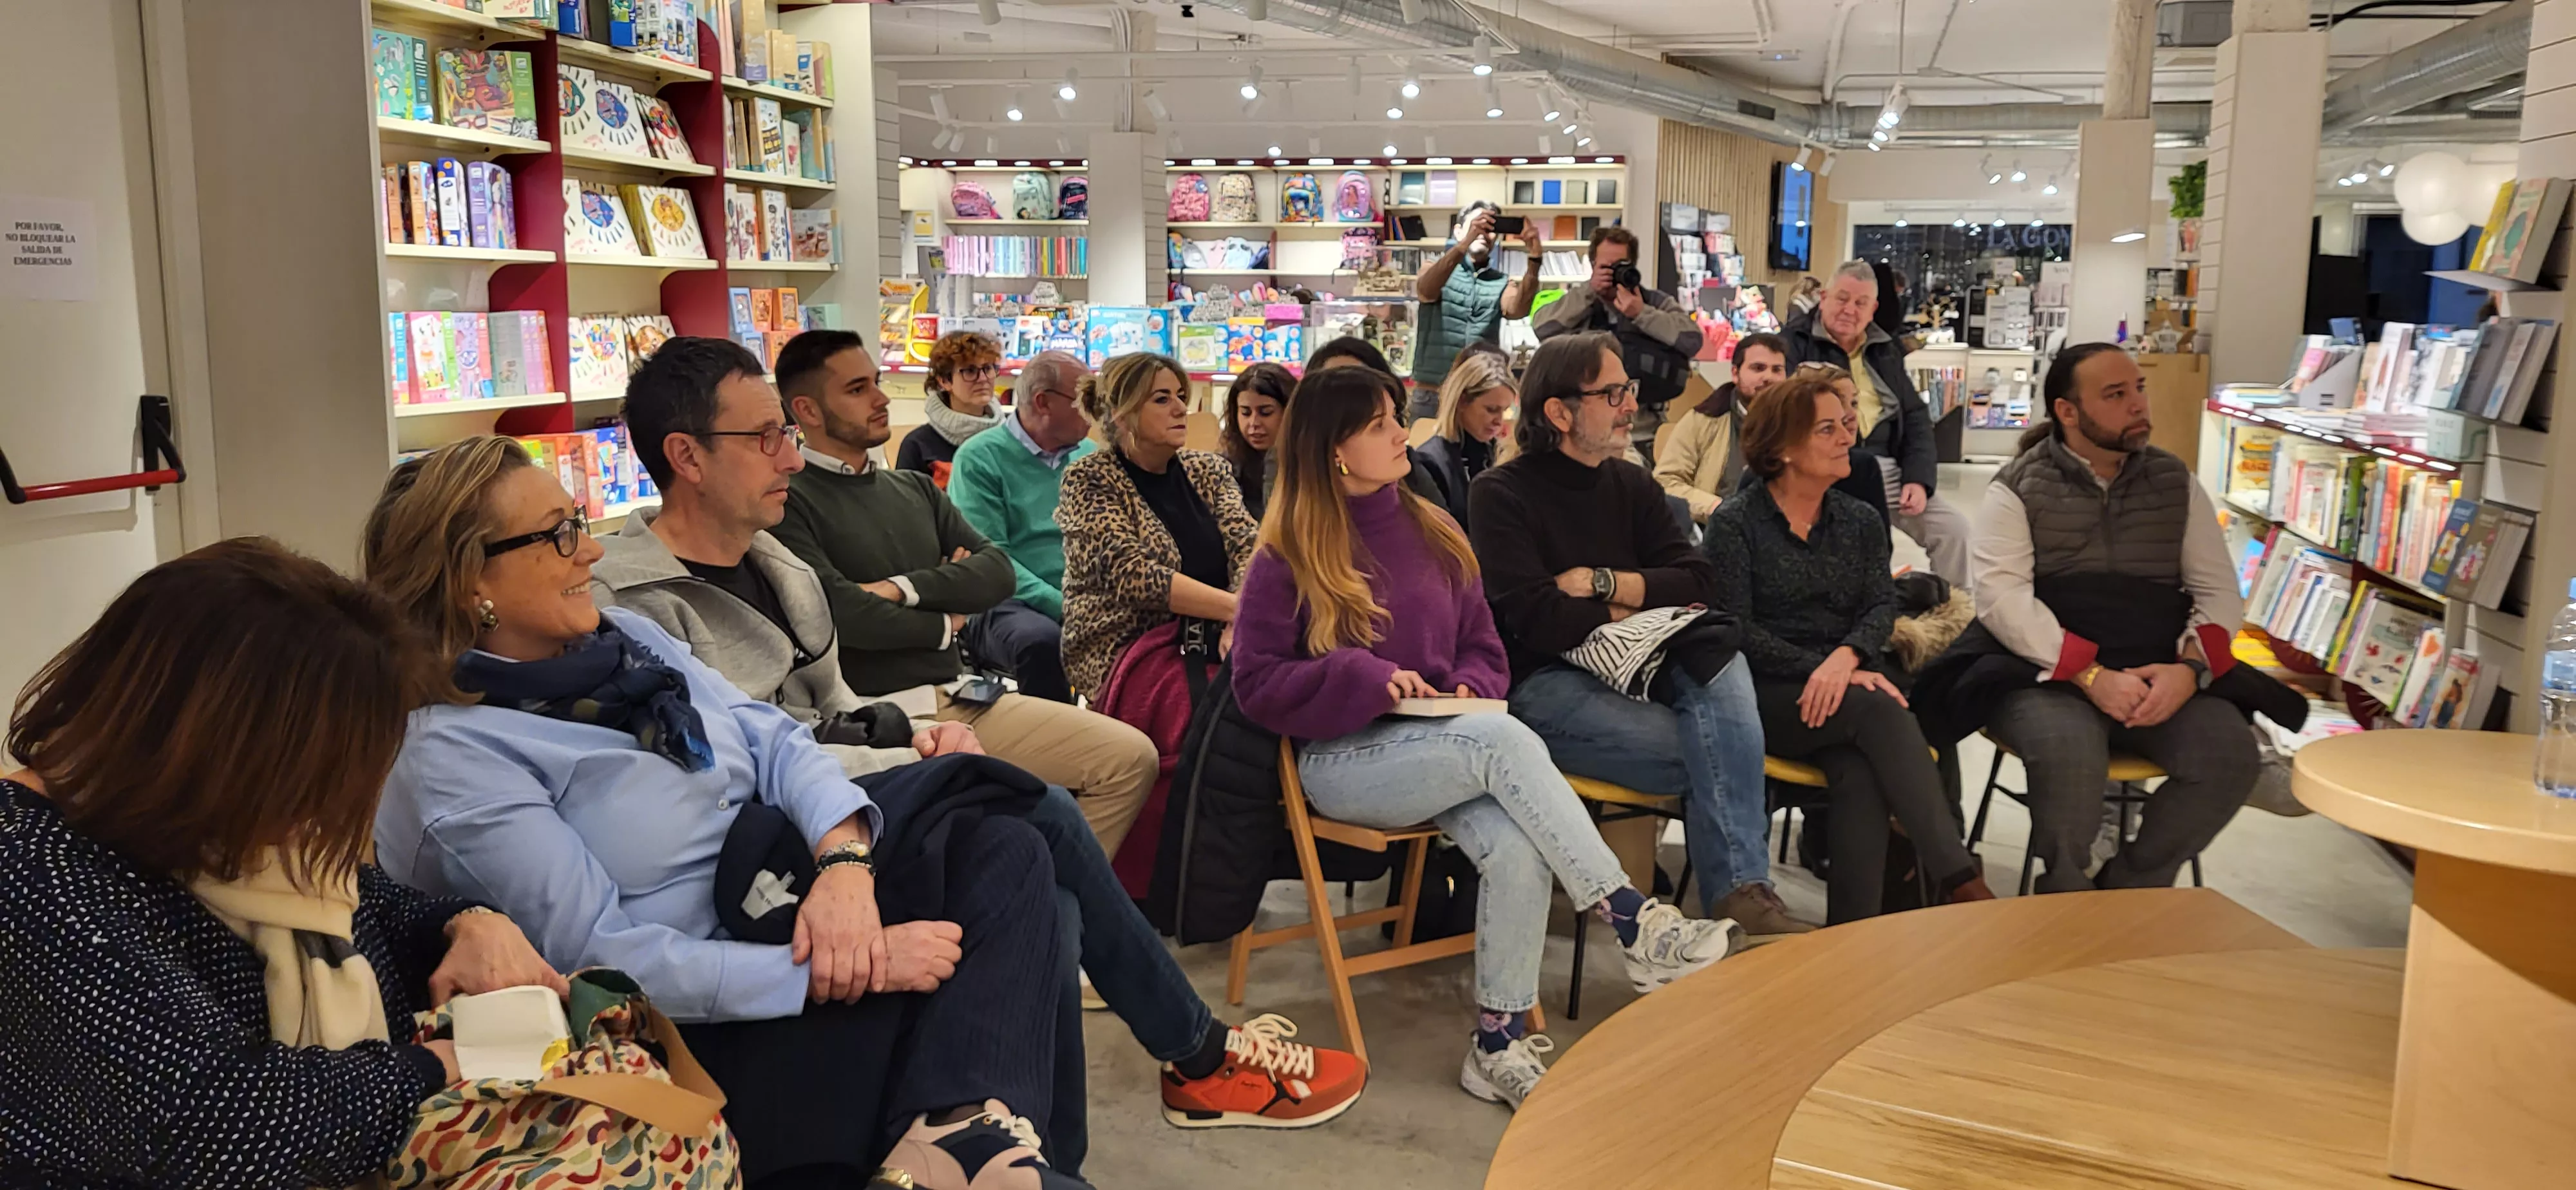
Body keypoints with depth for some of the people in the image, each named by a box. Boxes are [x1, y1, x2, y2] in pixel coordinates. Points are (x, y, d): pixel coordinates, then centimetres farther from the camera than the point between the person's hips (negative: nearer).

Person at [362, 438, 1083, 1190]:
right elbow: (604, 959, -20)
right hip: (695, 1027, -8)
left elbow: (772, 738, 4)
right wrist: (830, 970, -24)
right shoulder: (453, 759, -14)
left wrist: (845, 858, -18)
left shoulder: (620, 635, 9)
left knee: (1002, 848, -14)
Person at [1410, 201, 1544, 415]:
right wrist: (1465, 243, -34)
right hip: (1431, 394, -2)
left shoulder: (1502, 283, 9)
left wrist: (1534, 259, -28)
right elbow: (1426, 290, -20)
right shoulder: (1436, 268, 4)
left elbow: (1518, 308, -13)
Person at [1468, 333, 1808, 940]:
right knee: (1706, 754, -27)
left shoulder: (1631, 484, 17)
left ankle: (1740, 888, -34)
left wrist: (1603, 583, -7)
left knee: (1720, 659, -28)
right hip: (1544, 682, -5)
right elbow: (1534, 618, -15)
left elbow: (1699, 581, 6)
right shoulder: (1500, 495, -2)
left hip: (1632, 664, 5)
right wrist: (1632, 611, -3)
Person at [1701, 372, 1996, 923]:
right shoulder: (1735, 523, 1)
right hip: (1766, 696, -3)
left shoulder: (1861, 522, 15)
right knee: (1880, 710, -32)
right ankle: (1958, 877, -35)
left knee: (1861, 774, -31)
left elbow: (1882, 605, 1)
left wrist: (1847, 657, -21)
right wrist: (1821, 672, -18)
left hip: (1847, 687, 4)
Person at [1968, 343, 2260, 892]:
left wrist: (2189, 668, -11)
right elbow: (2001, 598, -12)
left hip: (2160, 678, 4)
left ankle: (2127, 893, -2)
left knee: (2231, 754, -22)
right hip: (2050, 676, -4)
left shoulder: (2175, 482, 12)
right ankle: (2066, 903, -9)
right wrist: (2092, 676, -21)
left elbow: (2219, 591, 9)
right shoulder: (2018, 488, -1)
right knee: (2069, 750, -35)